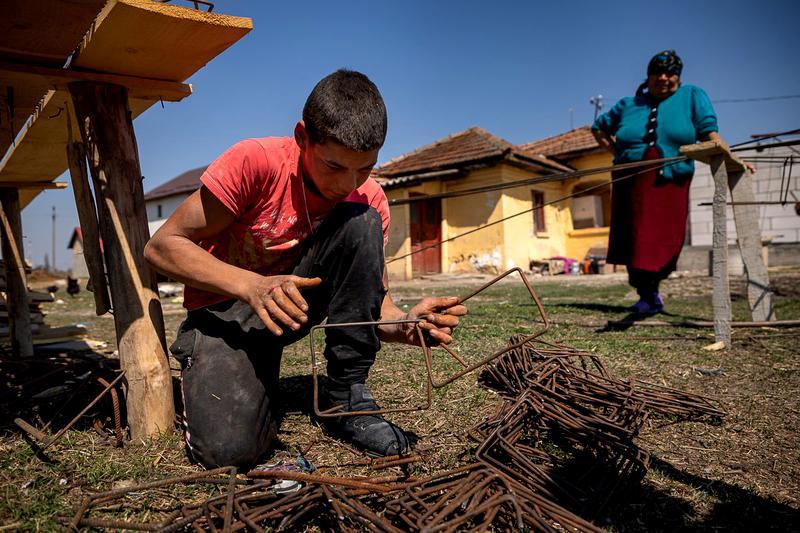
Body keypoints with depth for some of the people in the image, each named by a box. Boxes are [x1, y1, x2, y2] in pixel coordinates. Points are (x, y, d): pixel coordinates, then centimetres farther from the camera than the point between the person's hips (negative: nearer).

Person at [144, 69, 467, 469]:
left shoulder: (369, 199, -11)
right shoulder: (255, 161, -23)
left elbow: (374, 296, -8)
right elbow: (161, 246, -20)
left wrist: (408, 325, -32)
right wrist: (252, 286, -36)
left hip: (292, 300, 3)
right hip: (222, 309, -3)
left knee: (360, 223, -24)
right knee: (229, 447, -28)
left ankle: (347, 396, -15)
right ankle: (206, 378, 10)